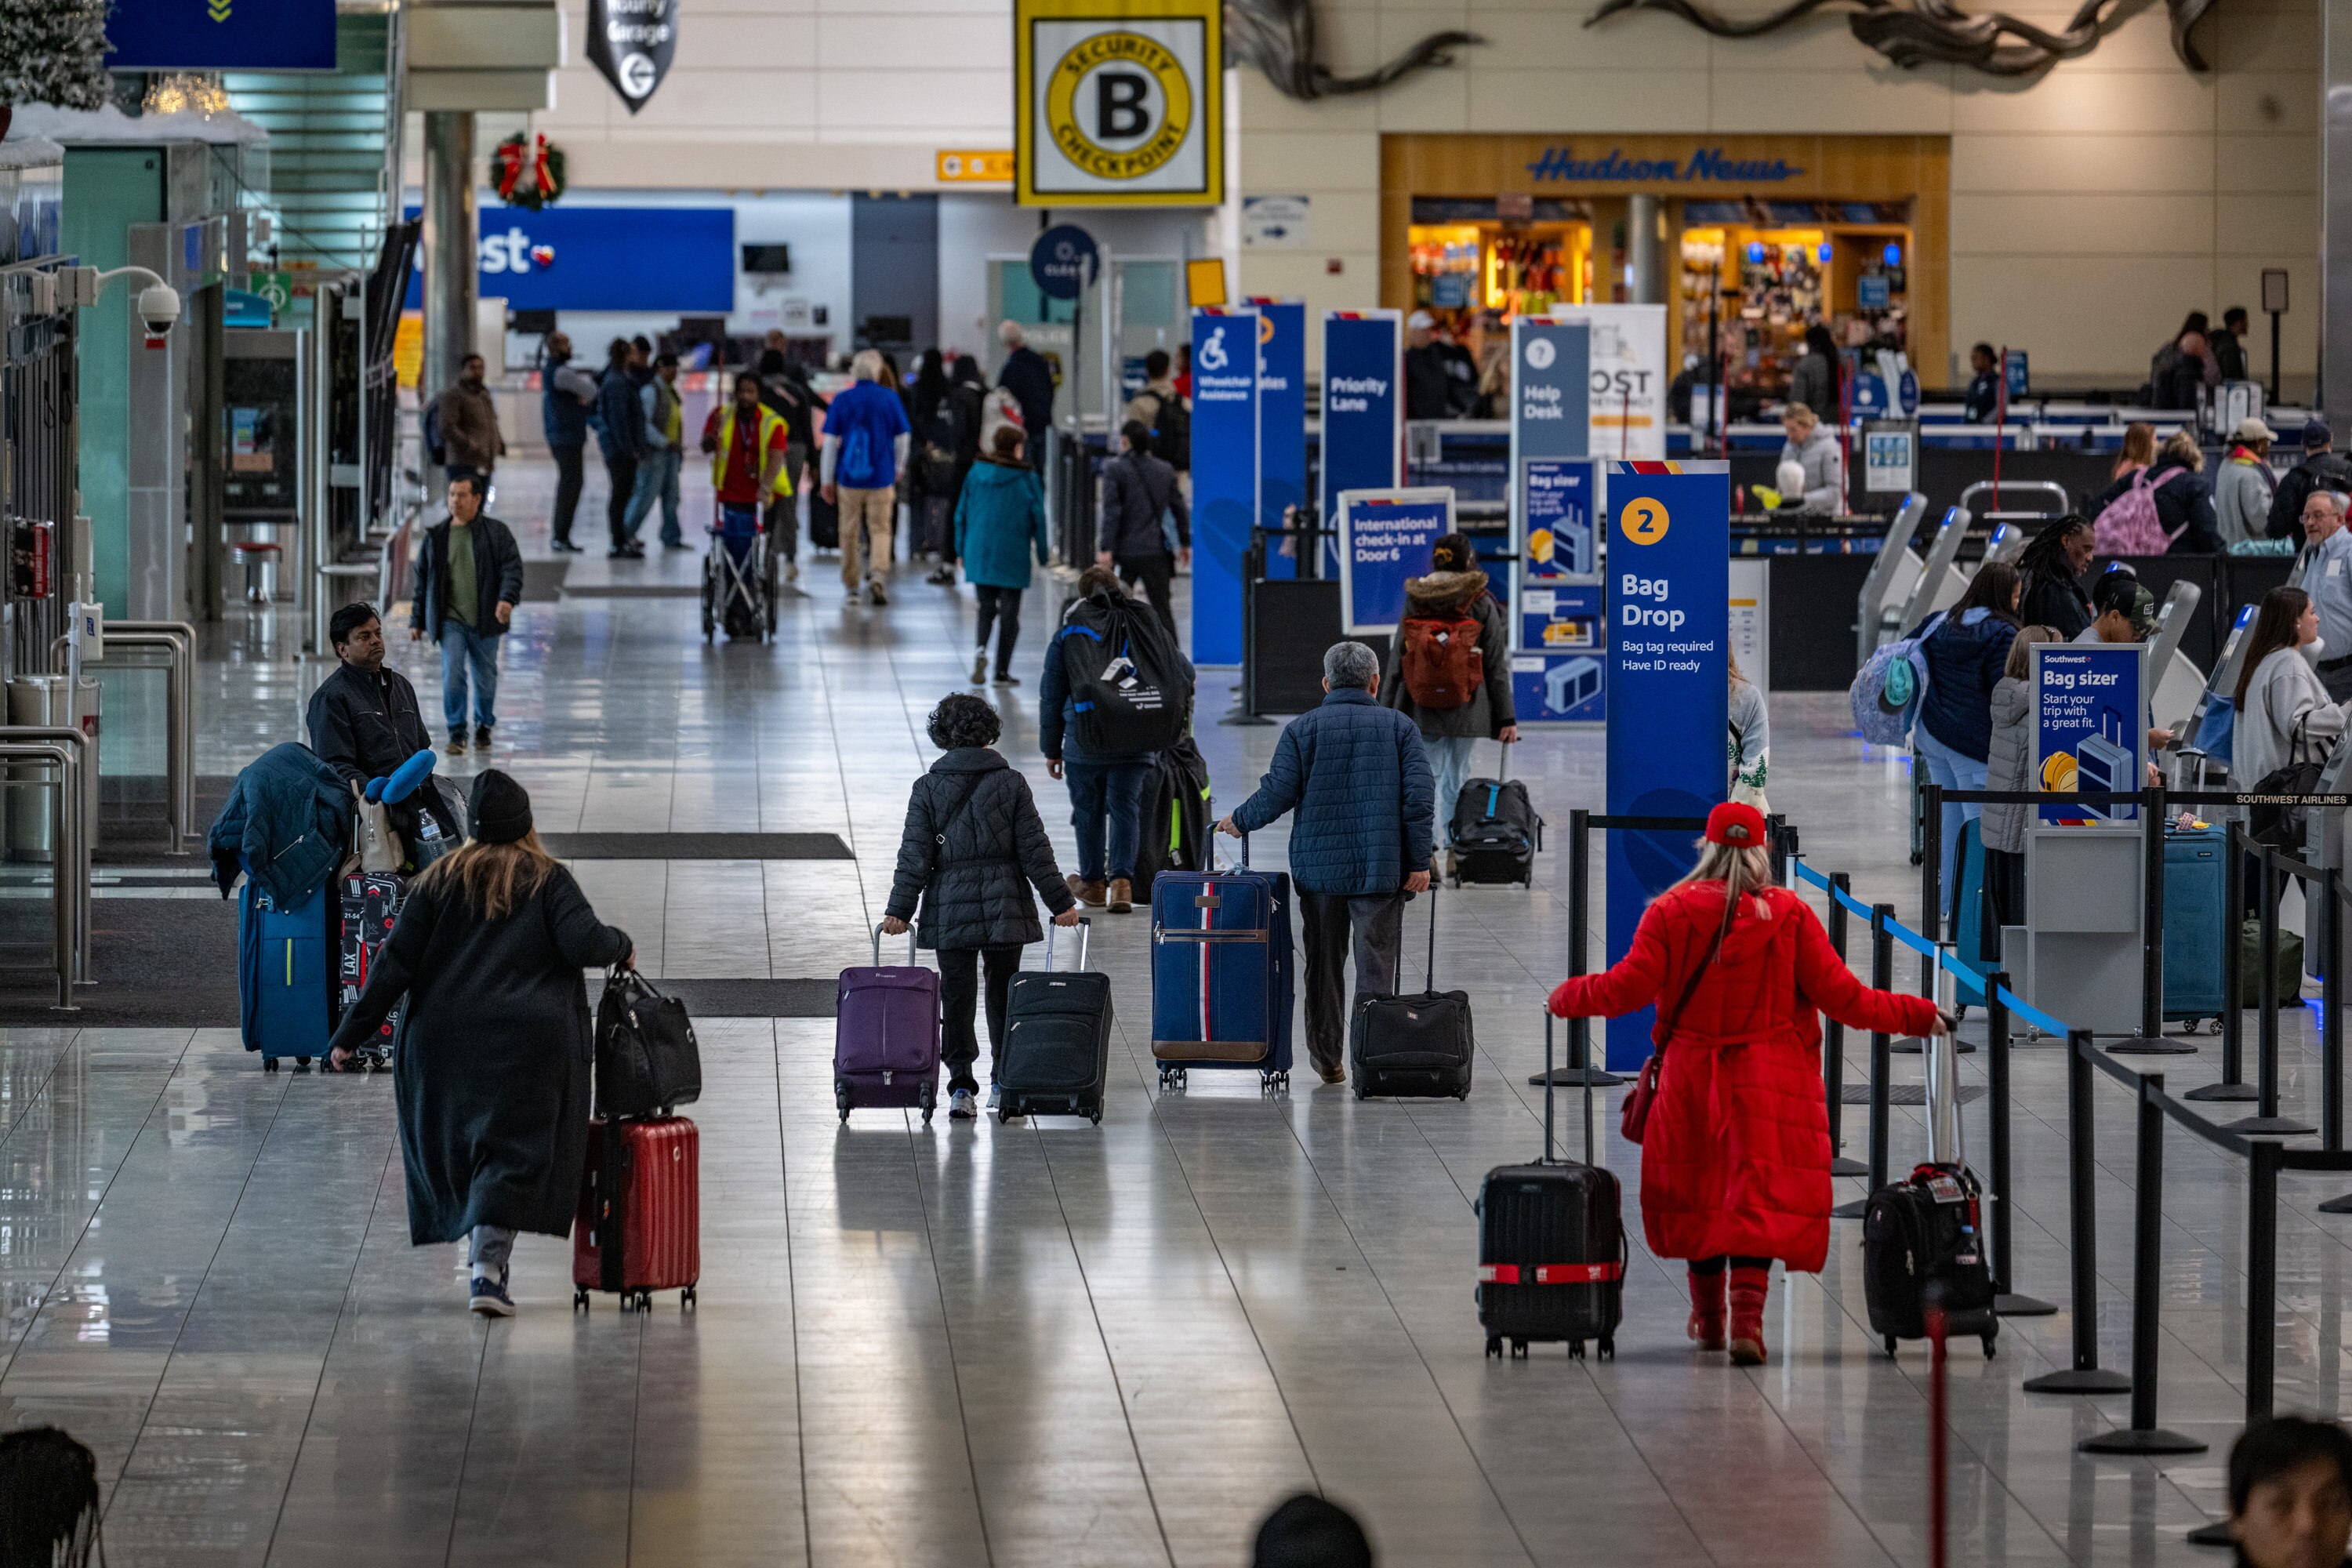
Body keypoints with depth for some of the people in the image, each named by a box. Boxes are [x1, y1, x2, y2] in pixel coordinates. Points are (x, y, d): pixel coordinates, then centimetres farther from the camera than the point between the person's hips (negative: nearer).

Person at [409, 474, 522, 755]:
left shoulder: (496, 532, 2)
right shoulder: (435, 536, 8)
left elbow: (512, 568, -6)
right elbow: (422, 581, 13)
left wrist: (507, 598, -24)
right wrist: (417, 621, 11)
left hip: (484, 621, 0)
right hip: (450, 620, 0)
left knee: (486, 677, 9)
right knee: (452, 674, -13)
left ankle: (484, 727, 29)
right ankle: (456, 734, -5)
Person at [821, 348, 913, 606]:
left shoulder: (842, 400, -2)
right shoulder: (890, 399, -2)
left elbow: (830, 441, -2)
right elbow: (903, 438, 4)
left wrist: (828, 479, 4)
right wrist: (898, 469, 20)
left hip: (849, 478, 0)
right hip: (881, 477, 0)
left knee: (850, 533, 11)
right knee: (880, 530, 5)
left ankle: (851, 587, 18)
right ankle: (878, 575, -18)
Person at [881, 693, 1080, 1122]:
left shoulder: (928, 788, -3)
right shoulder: (1011, 784, -3)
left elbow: (915, 856, -4)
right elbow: (1035, 851, -2)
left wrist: (899, 910, 1)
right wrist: (1061, 902, 5)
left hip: (950, 910, 0)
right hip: (1005, 909, 0)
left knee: (956, 998, 3)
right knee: (1003, 996, 12)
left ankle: (961, 1089, -4)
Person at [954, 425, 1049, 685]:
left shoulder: (976, 473, 2)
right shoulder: (1027, 478, -7)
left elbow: (962, 513, 7)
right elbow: (1038, 518, -4)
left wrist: (961, 550, 15)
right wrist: (1044, 554, 5)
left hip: (979, 553, 3)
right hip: (1013, 555, -3)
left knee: (987, 606, 15)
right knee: (1009, 612, 5)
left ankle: (980, 648, -13)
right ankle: (1002, 671, 5)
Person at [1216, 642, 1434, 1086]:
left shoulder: (1302, 729, 2)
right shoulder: (1400, 728, 2)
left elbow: (1278, 793, -4)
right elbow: (1419, 795, -5)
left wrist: (1240, 821, 13)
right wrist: (1419, 861, -3)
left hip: (1319, 866, 1)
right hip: (1381, 868, -1)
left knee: (1325, 962, 12)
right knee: (1375, 964, 0)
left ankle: (1327, 1057, 19)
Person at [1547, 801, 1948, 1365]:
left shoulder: (1673, 911, -5)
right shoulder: (1789, 914, -6)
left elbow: (1629, 986, -8)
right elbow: (1840, 996, -7)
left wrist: (1569, 997, 11)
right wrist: (1918, 1016, 5)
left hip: (1691, 1075, 1)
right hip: (1768, 1081, -1)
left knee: (1699, 1190, 16)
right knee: (1759, 1196, -1)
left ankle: (1708, 1319, 28)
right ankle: (1747, 1320, -16)